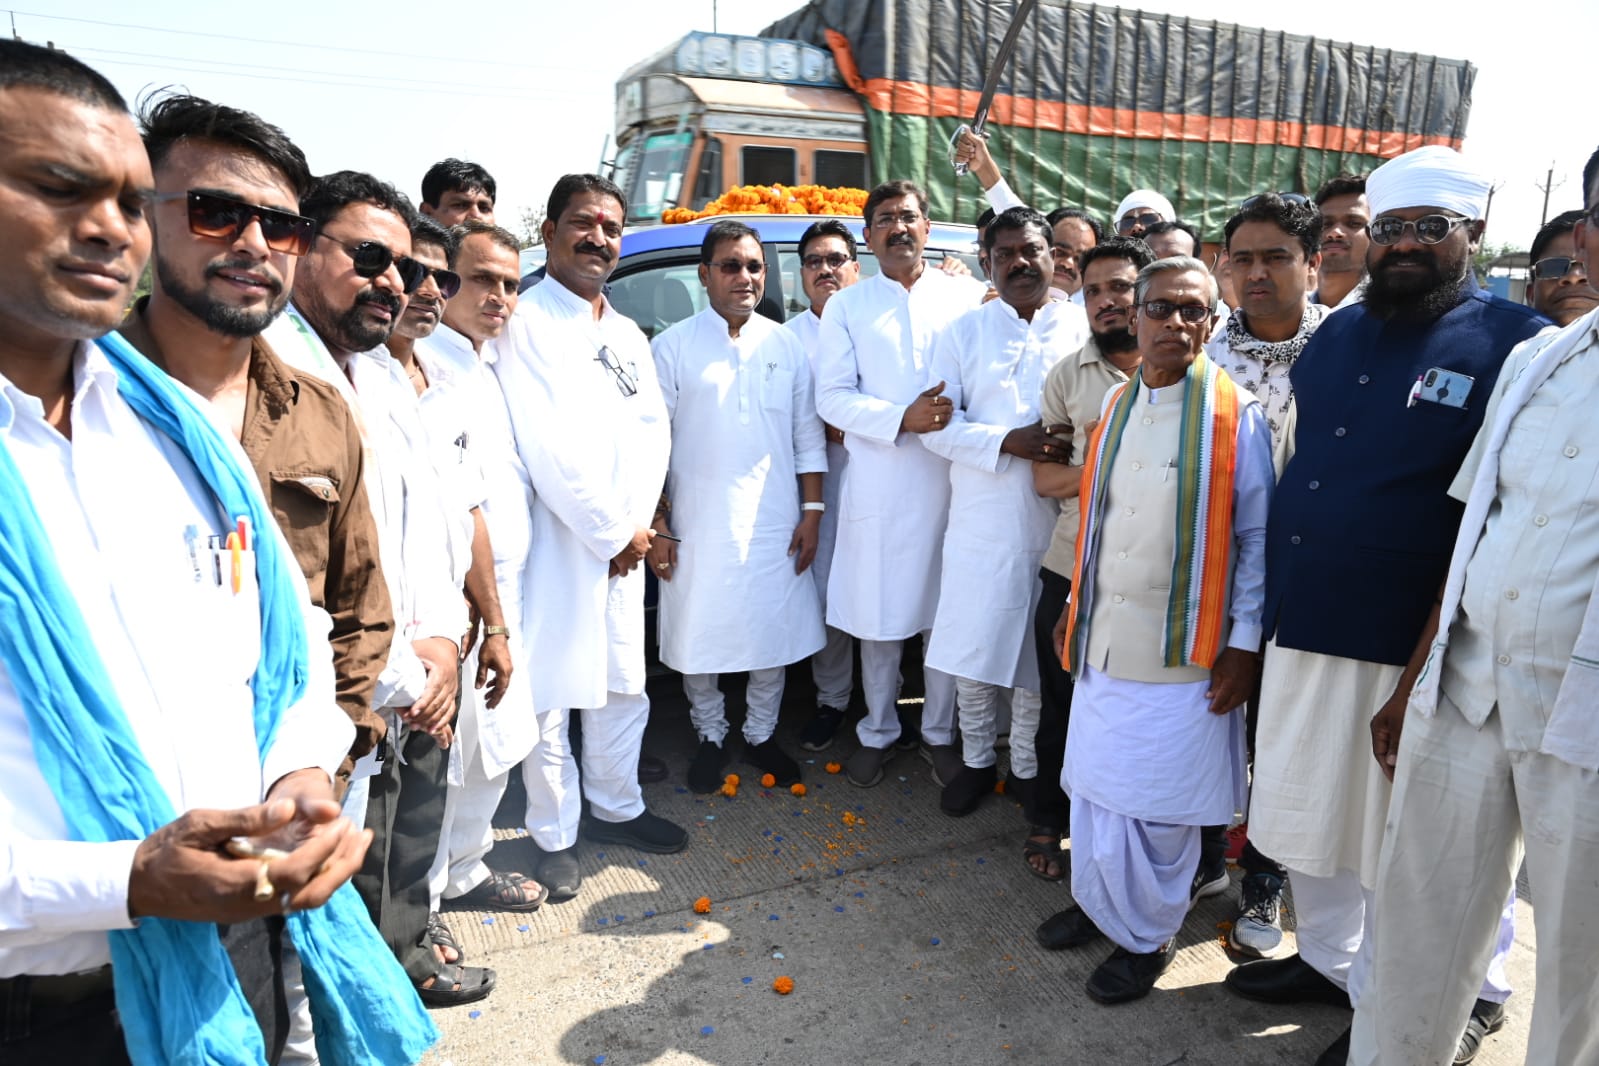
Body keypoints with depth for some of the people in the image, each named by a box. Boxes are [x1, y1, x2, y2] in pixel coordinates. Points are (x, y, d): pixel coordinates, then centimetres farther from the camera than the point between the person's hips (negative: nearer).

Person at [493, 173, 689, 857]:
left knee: (624, 689, 16)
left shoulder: (626, 334, 15)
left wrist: (637, 521, -5)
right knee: (549, 696, 3)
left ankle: (616, 807, 35)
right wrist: (613, 532, -12)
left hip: (623, 544, 7)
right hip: (557, 545, -7)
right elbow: (546, 449, -16)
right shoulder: (526, 324, -9)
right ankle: (555, 836, 21)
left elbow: (653, 430, 10)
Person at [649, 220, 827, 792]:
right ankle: (710, 737, 31)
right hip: (698, 526, -2)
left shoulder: (786, 346, 5)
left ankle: (761, 734, 31)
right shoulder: (673, 347, -2)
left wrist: (812, 512, 2)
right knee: (698, 637, 9)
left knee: (775, 633, 11)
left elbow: (808, 437, 8)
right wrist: (656, 526, -5)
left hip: (774, 526, 2)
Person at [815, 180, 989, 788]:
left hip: (953, 480, 0)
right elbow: (832, 398, -1)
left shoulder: (968, 296, 6)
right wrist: (901, 419, -14)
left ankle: (940, 732, 26)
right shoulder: (846, 307, 7)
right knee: (877, 618, 9)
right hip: (878, 485, 0)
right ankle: (878, 733, 28)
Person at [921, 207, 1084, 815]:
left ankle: (1029, 767, 29)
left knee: (1041, 652, 10)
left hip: (1059, 521, 0)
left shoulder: (1085, 329, 5)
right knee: (973, 650, 8)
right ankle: (976, 760, 29)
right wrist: (1008, 442, -15)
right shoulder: (963, 332, 7)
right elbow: (937, 423, -1)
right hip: (981, 521, 1)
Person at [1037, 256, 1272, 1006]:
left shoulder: (1235, 414, -8)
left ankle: (1147, 935, 27)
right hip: (1103, 640, 5)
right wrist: (1075, 605, 15)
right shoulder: (1115, 405, 8)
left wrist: (1245, 642, -8)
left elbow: (1256, 535, -7)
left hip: (1181, 650, -5)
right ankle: (1097, 901, 37)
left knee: (1154, 801, 6)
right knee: (1095, 781, 15)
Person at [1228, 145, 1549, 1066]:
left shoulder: (1515, 345, -8)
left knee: (1393, 841, 12)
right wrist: (1267, 606, 11)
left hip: (1406, 645, -5)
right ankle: (1328, 959, 43)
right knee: (1308, 810, 20)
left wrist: (1434, 662, -15)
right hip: (1301, 626, 6)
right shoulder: (1337, 334, 9)